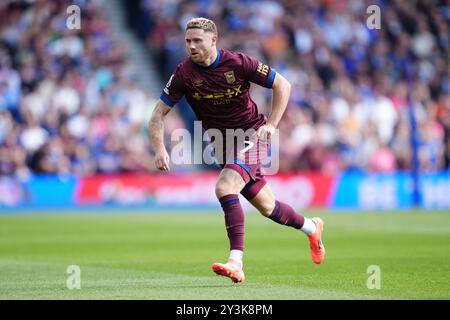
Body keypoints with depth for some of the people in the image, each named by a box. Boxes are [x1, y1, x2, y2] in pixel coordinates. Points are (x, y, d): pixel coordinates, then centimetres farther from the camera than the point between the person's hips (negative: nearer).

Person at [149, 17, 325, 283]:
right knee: (266, 206, 11)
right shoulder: (184, 73, -10)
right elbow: (159, 114, -6)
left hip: (252, 134, -4)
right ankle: (311, 227, 40)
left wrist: (271, 125, -12)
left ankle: (236, 262, -31)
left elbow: (283, 85, -4)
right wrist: (160, 148, -21)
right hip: (223, 143, 4)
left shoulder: (238, 63, -16)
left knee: (225, 188, -28)